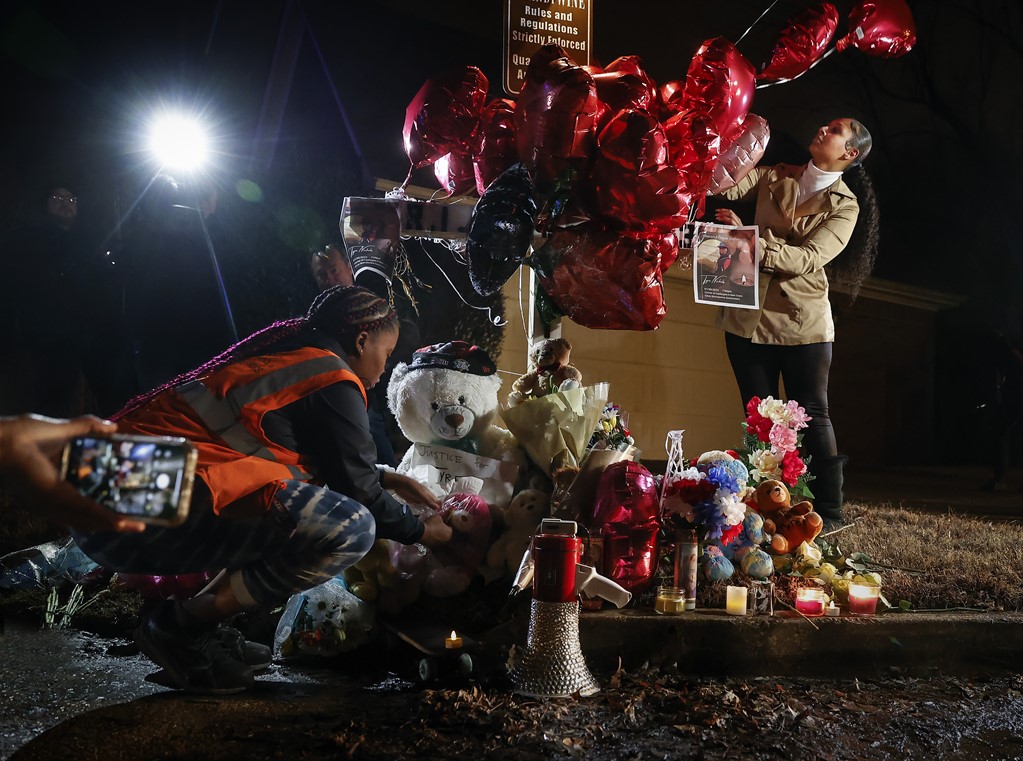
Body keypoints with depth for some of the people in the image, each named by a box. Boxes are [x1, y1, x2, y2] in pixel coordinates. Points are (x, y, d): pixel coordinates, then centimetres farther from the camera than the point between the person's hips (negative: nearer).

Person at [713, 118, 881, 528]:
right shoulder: (774, 176, 7)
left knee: (813, 416, 1)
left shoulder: (845, 207, -3)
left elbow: (809, 259, -18)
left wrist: (750, 241, -30)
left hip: (802, 322, -3)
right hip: (749, 316, 3)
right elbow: (727, 185, -7)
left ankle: (829, 513, 9)